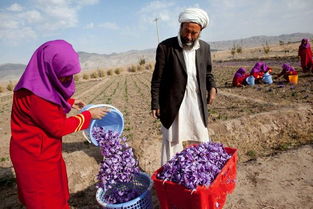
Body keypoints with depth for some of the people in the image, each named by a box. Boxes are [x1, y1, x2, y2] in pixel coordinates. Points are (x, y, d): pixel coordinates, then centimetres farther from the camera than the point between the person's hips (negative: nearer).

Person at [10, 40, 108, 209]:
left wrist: (70, 102, 8)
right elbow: (58, 128, -22)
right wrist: (89, 115, -14)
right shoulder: (36, 94, -30)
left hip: (45, 151, 9)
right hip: (36, 157, -8)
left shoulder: (42, 81, -2)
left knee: (56, 194, 25)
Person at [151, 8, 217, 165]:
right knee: (172, 142, 6)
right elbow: (157, 79, -6)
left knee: (202, 142, 15)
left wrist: (212, 87, -4)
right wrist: (155, 105, -7)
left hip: (197, 103, 4)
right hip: (173, 104, -4)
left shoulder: (205, 48, 5)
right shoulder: (165, 47, -9)